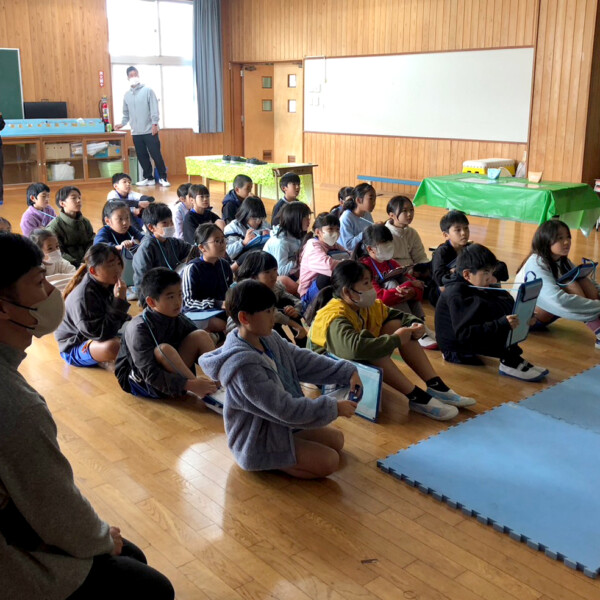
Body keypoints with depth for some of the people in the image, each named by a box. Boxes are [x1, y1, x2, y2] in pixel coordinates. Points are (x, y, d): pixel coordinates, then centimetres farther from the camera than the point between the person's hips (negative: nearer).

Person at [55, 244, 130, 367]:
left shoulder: (109, 285, -4)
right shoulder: (83, 296, -28)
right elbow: (102, 334, -32)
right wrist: (119, 301, -34)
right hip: (74, 348, -9)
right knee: (113, 347, -37)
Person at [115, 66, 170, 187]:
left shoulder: (147, 91, 0)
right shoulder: (127, 95, 13)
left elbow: (154, 109, -6)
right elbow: (126, 113, 18)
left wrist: (154, 123, -15)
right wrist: (123, 123, 2)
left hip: (149, 131, -5)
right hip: (136, 132, 5)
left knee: (156, 155, -5)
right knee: (142, 157, 7)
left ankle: (163, 178, 3)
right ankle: (148, 178, 16)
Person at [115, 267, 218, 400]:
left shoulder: (179, 319, -4)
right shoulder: (138, 328, -24)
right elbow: (149, 374, -30)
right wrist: (191, 385, -38)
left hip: (169, 373, 6)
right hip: (139, 381, -6)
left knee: (200, 335, -11)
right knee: (164, 349, -35)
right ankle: (206, 394, -26)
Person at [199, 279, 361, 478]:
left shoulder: (268, 339, -5)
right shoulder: (243, 366, -33)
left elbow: (304, 360, 2)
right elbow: (285, 408, -30)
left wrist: (347, 372, -8)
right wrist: (334, 408, -24)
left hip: (280, 425, 9)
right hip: (256, 443, -9)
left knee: (337, 439, 16)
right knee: (329, 461, -12)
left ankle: (271, 459, 13)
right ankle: (268, 463, 0)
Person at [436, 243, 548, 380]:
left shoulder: (472, 288, 7)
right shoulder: (455, 295, -22)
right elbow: (464, 334, -32)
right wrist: (502, 325, -38)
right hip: (456, 350, -9)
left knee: (505, 300, -1)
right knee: (483, 307, -29)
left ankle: (511, 359, -11)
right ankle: (510, 362, -22)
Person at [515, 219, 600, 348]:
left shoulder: (563, 262, 0)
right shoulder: (536, 264, -24)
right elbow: (557, 300, -37)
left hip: (543, 315, 7)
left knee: (585, 282, -13)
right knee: (569, 286, -27)